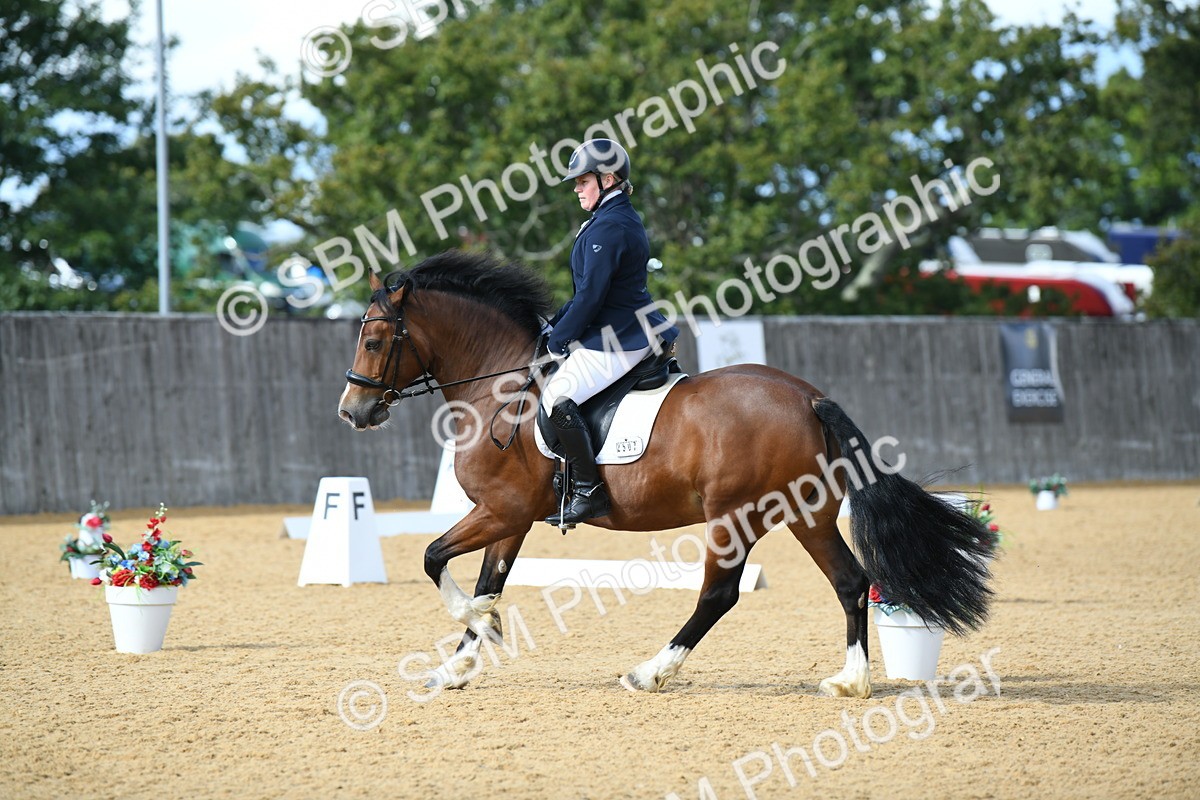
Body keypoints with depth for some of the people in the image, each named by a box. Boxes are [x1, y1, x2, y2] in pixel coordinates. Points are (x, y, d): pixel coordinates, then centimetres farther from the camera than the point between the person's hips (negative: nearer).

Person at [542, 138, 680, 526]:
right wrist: (555, 323, 15)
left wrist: (558, 338, -10)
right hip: (627, 330, 11)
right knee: (556, 388, 20)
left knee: (557, 398, -18)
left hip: (617, 340, -11)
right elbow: (589, 289, 21)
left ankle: (590, 493, -17)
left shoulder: (609, 227, -18)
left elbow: (591, 295, -20)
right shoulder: (621, 219, 15)